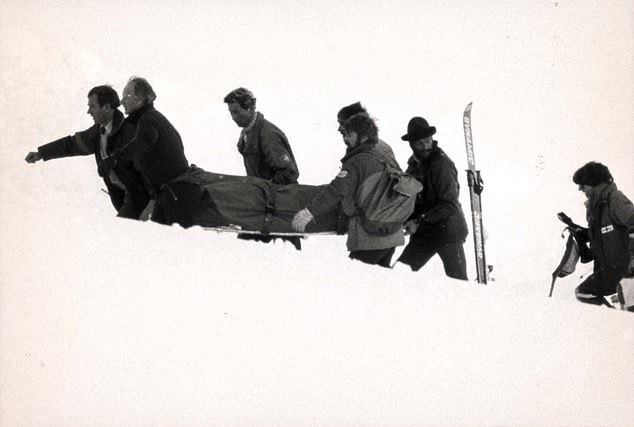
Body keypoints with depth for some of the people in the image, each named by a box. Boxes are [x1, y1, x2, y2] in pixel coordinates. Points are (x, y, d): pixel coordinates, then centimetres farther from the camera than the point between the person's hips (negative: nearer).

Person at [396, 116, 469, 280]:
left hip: (447, 231, -7)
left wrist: (419, 222, -24)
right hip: (423, 233, 7)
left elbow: (450, 205, -21)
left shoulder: (442, 163, -17)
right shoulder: (414, 164, 7)